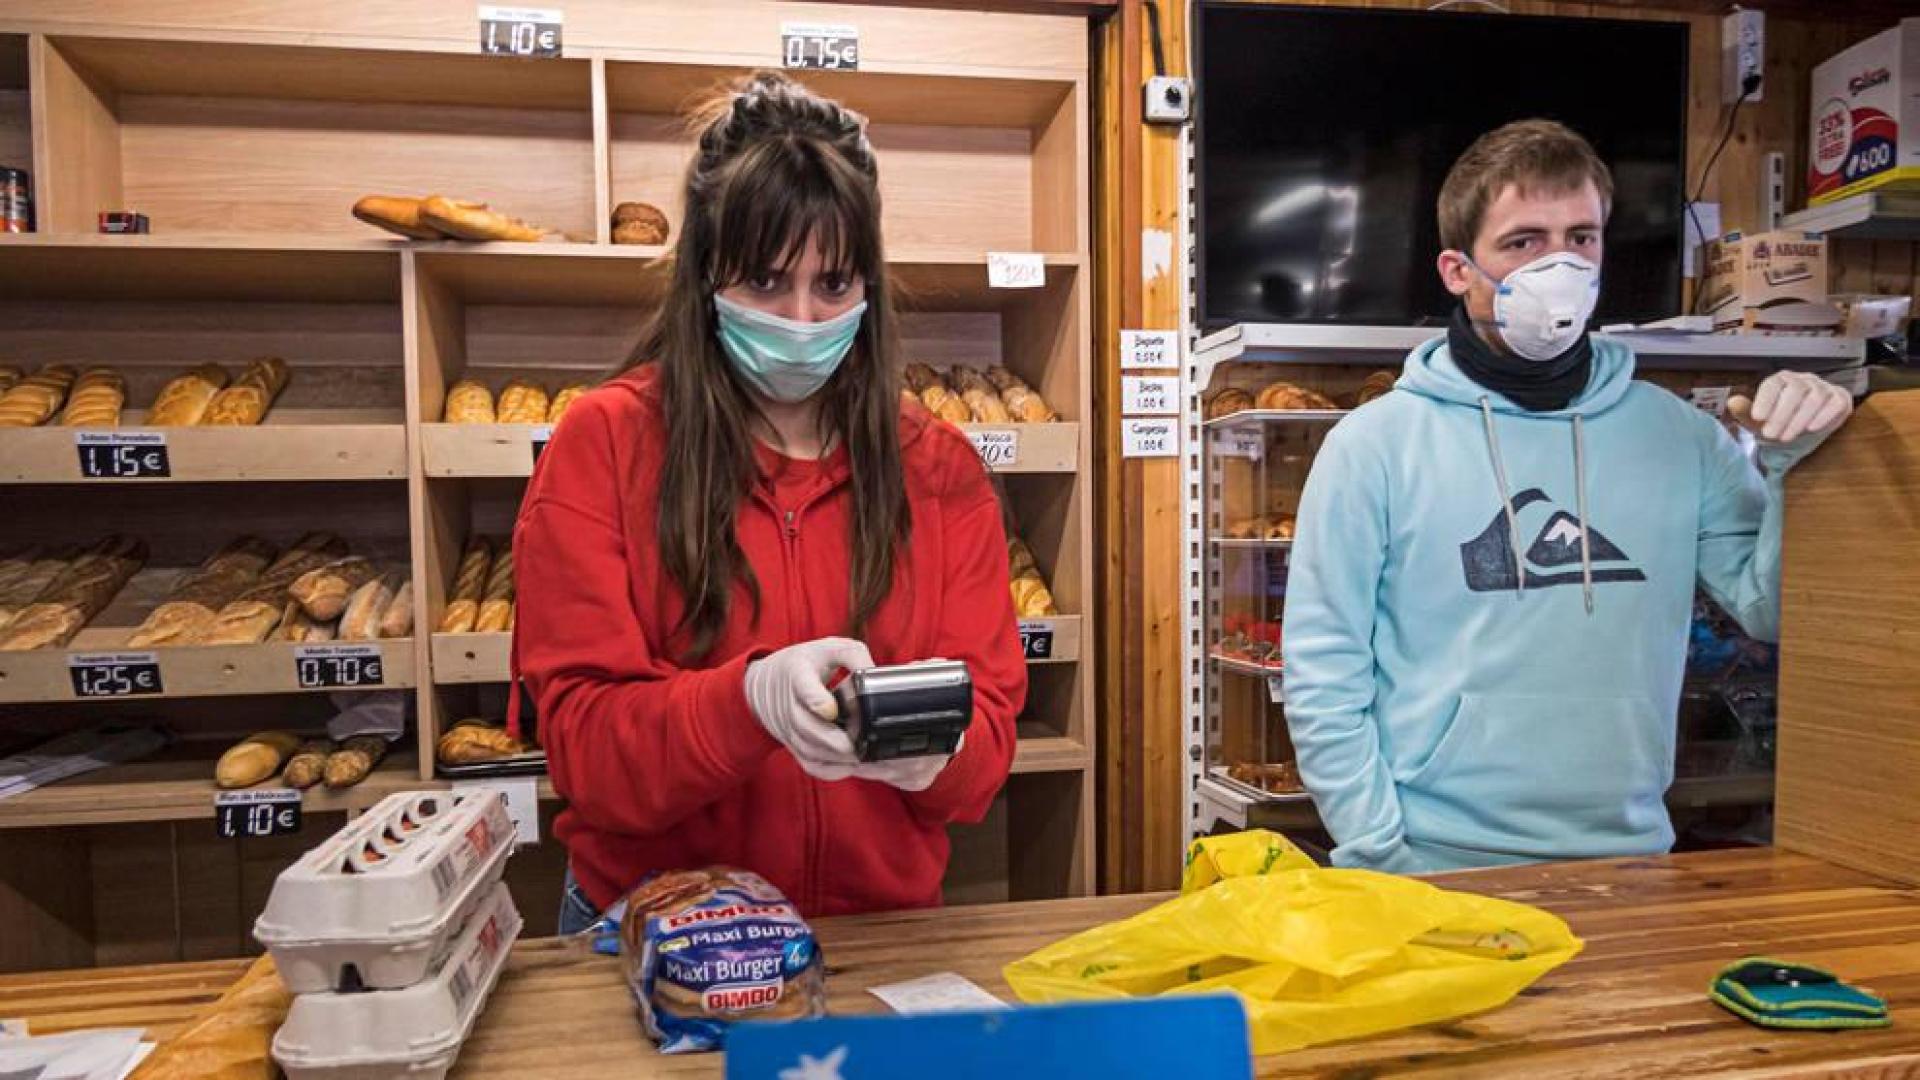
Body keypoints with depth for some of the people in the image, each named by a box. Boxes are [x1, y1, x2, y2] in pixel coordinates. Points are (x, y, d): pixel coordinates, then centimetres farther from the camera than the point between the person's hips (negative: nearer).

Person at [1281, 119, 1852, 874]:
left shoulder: (1675, 434, 5)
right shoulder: (1376, 443, -6)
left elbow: (1771, 612, 5)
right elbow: (1324, 677, -7)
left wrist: (1794, 468, -8)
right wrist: (1383, 858, -11)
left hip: (1625, 854, 3)